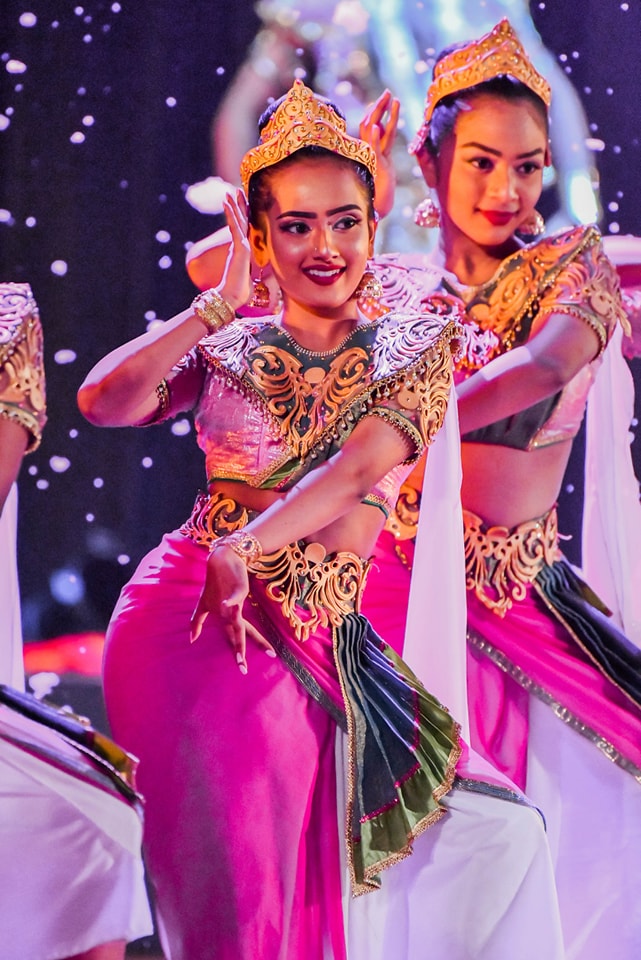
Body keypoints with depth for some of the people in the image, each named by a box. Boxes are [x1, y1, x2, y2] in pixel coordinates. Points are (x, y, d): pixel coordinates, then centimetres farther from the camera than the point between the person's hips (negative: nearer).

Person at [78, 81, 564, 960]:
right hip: (187, 617, -1)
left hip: (318, 641, 1)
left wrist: (242, 548, -23)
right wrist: (223, 301, -5)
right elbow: (104, 402, -8)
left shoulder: (416, 345, 6)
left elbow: (362, 466, -11)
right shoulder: (227, 348, 9)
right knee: (246, 882, -10)